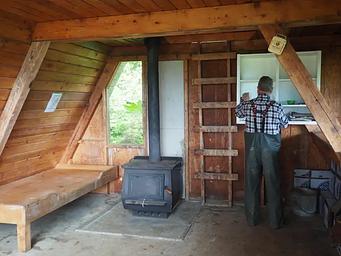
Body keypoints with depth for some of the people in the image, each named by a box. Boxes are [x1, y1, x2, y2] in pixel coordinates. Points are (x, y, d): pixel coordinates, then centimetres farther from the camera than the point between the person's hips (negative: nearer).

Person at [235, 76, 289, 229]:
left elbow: (238, 113, 18)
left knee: (251, 183, 11)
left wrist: (243, 100, 35)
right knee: (273, 184, 8)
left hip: (252, 147, 2)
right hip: (270, 147, -2)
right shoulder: (276, 107, -9)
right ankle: (275, 221, 18)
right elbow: (285, 125, 8)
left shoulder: (248, 105, -5)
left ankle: (252, 219, 21)